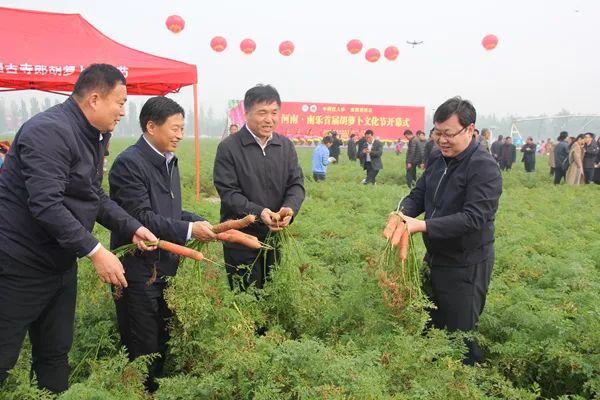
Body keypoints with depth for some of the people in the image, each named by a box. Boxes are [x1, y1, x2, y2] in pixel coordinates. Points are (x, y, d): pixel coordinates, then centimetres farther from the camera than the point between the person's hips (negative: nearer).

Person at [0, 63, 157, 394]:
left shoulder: (93, 136, 9)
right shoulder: (49, 131, -21)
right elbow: (45, 204, -30)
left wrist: (132, 228, 3)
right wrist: (96, 252, -30)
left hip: (61, 262, 9)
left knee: (55, 354, 16)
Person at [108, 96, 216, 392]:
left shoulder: (169, 161, 11)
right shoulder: (129, 163, -17)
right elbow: (140, 217, -22)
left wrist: (200, 223, -1)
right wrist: (189, 230, -21)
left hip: (165, 268, 8)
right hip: (139, 272, -8)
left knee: (163, 344, 19)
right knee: (143, 350, 4)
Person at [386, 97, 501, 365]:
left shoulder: (483, 167, -20)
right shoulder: (437, 159, 5)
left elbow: (474, 218, -28)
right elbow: (418, 194, 9)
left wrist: (422, 226, -32)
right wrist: (403, 213, -14)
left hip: (466, 265, -8)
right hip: (435, 258, 8)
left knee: (459, 333, 5)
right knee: (431, 326, 21)